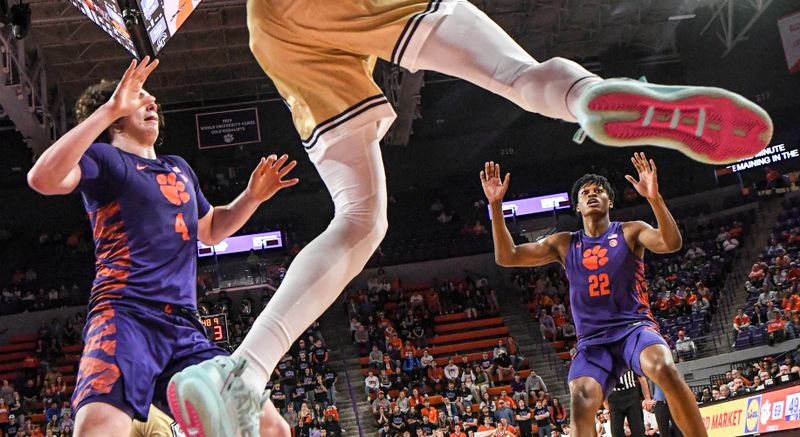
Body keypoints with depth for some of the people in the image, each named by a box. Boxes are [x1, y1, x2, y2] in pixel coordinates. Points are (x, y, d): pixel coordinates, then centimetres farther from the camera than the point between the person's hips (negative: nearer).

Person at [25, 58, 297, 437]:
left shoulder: (179, 169, 28)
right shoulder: (104, 158, 7)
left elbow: (210, 230, 43)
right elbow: (43, 179, -15)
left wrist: (252, 197, 23)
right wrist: (110, 108, -17)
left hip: (184, 328, 7)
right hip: (125, 318, -6)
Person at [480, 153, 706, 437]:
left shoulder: (630, 232, 5)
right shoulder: (563, 244, 13)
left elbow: (671, 243, -15)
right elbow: (507, 257, 5)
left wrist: (654, 198, -31)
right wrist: (496, 205, -6)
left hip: (634, 326, -2)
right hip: (592, 340, 2)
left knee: (666, 370, -34)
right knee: (581, 400, -24)